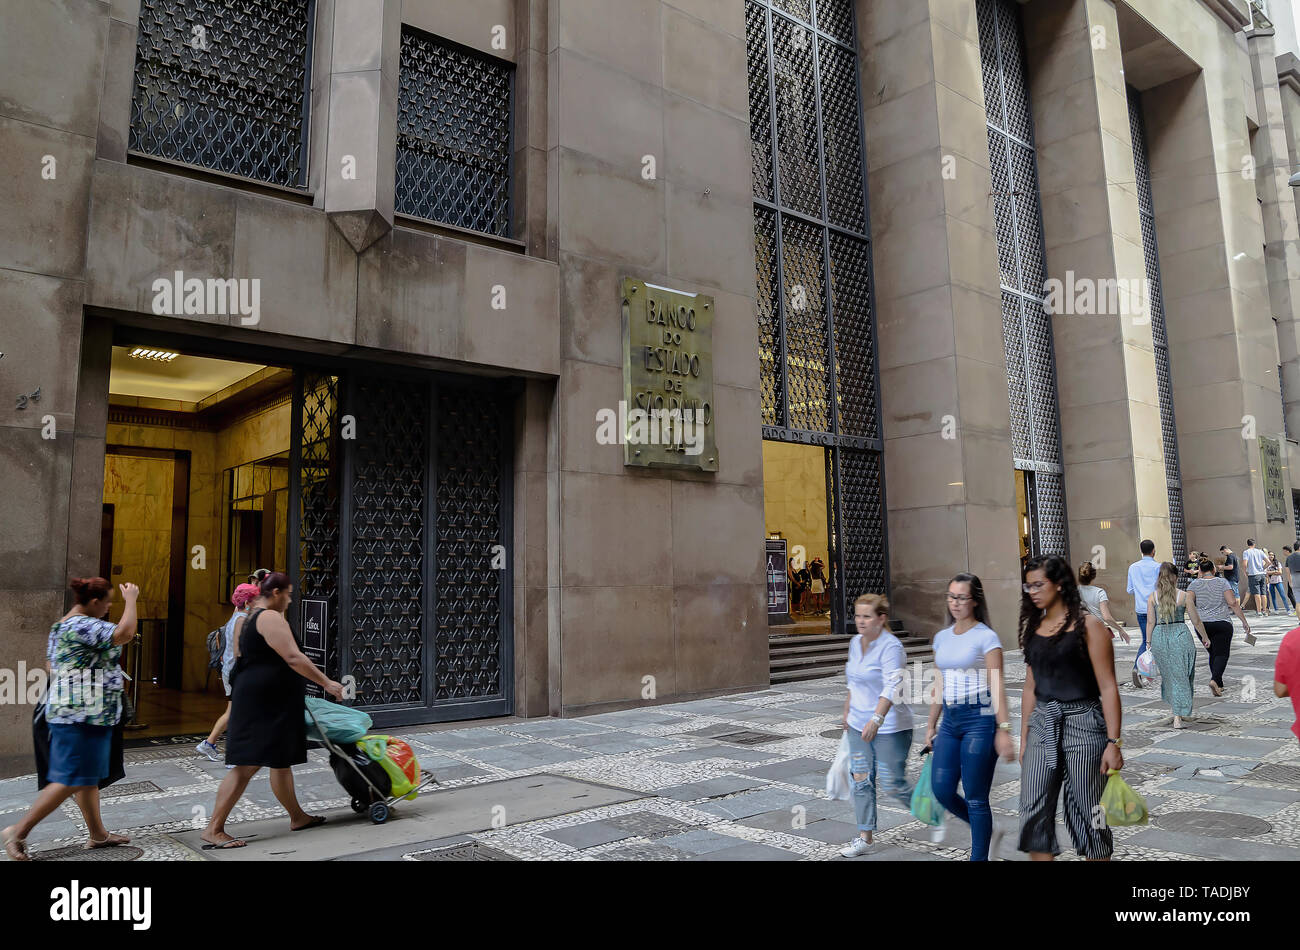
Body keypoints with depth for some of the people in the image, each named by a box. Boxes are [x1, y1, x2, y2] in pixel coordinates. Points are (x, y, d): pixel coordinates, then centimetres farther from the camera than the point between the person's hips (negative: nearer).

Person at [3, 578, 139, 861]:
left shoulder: (62, 626, 16)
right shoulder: (83, 625, -18)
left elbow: (53, 669, 22)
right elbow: (125, 633, -30)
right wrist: (130, 599, -18)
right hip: (82, 715, -11)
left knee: (89, 776, 14)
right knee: (70, 781, -5)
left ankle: (98, 833, 21)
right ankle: (18, 832, 3)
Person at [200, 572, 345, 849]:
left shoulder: (248, 619, 18)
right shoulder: (272, 618, -15)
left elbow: (240, 657, 25)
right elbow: (293, 658, -22)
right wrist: (327, 683, -18)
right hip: (264, 703, -11)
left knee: (281, 760, 15)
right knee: (248, 764, -8)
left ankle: (297, 817, 24)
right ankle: (213, 829, -4)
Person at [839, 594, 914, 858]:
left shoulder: (891, 647, -18)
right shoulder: (855, 643, 8)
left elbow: (891, 688, -27)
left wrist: (876, 720, -35)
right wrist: (847, 711, 25)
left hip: (890, 728, -7)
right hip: (858, 726, 7)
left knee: (893, 785, 1)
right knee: (861, 781, 7)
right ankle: (865, 838, 16)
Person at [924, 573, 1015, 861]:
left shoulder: (986, 637, -5)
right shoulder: (942, 637, 12)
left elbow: (997, 684, -11)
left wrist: (1003, 729, -17)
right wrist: (931, 724, 17)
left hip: (979, 719, -6)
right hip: (950, 720, 6)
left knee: (975, 798, -1)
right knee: (942, 790, 2)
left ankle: (979, 856, 13)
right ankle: (987, 832, 27)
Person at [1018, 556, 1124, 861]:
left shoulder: (1087, 625, -6)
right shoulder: (1033, 627, 10)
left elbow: (1108, 688, -9)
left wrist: (1113, 742, -14)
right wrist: (1024, 738, 14)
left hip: (1083, 722, -5)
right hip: (1042, 722, 5)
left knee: (1086, 811, 5)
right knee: (1033, 810, 0)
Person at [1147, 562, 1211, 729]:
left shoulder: (1153, 596, -1)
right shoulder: (1184, 596, -4)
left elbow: (1151, 622, -1)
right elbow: (1196, 621, 2)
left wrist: (1148, 643, 5)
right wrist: (1205, 637, 18)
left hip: (1159, 637, 2)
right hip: (1180, 636, -2)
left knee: (1168, 674, 19)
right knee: (1180, 676, 5)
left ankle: (1175, 708, 32)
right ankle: (1178, 716, 1)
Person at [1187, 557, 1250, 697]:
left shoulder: (1194, 584, 3)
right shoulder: (1222, 583, 0)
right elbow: (1233, 603, -8)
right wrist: (1244, 621, -4)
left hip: (1202, 624, 2)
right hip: (1222, 623, -2)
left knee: (1213, 653, 16)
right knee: (1221, 654, -2)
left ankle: (1219, 684, 17)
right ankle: (1215, 680, -23)